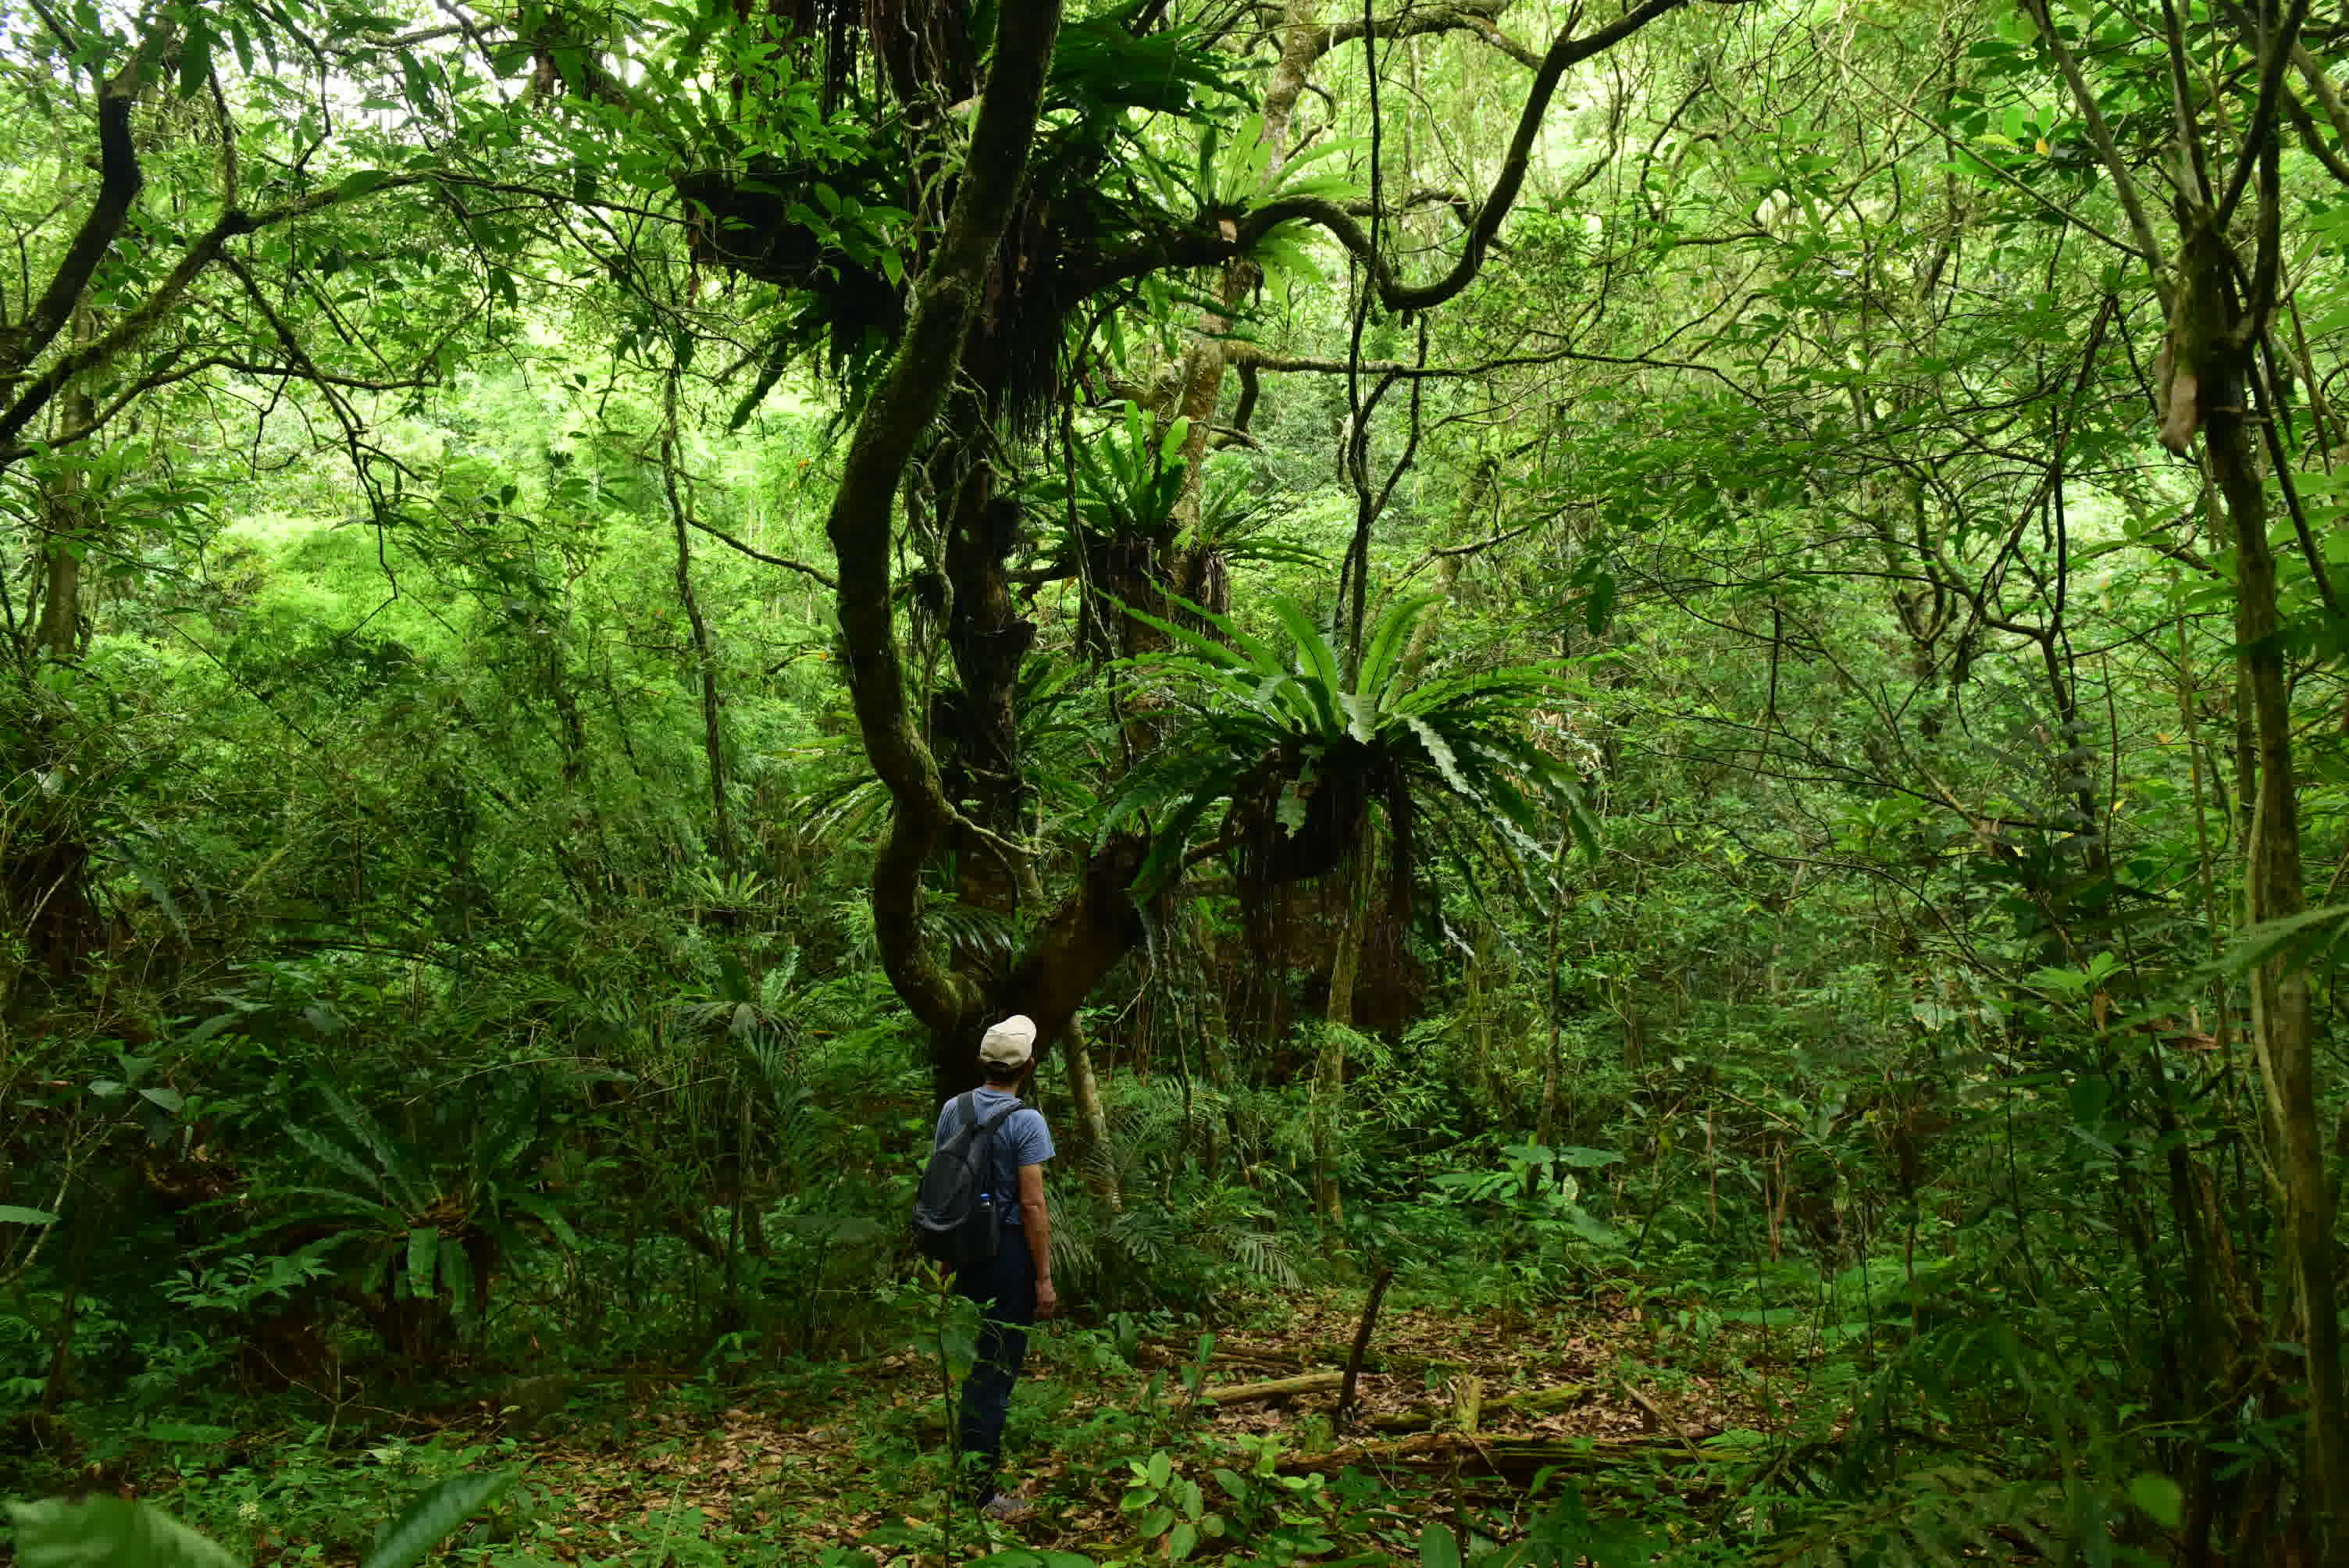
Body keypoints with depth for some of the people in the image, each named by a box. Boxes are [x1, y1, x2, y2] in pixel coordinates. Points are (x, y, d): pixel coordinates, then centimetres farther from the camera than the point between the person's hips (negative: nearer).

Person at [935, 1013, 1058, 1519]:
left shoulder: (952, 1109, 3)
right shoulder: (1026, 1121, -16)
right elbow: (1031, 1205, -17)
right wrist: (1044, 1278, -12)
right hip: (1009, 1250, -6)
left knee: (971, 1351, 21)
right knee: (998, 1363, 0)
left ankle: (969, 1436, 36)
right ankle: (979, 1486, 5)